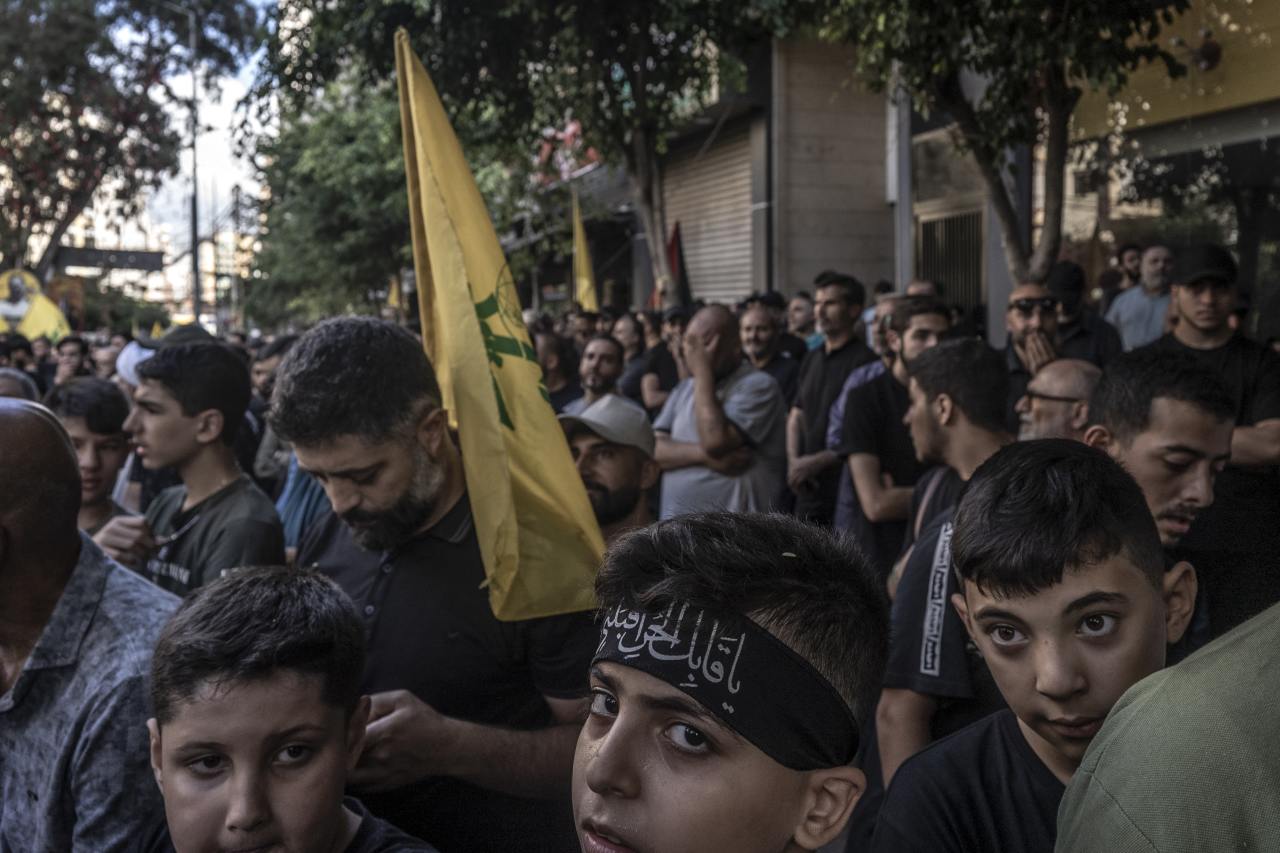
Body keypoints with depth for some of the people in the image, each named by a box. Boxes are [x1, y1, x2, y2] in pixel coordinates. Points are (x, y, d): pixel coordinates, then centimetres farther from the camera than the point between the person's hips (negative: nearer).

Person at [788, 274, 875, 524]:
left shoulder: (865, 361, -9)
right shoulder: (811, 360, 15)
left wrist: (819, 461, -15)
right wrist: (794, 461, 5)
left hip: (846, 489, -7)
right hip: (810, 487, 7)